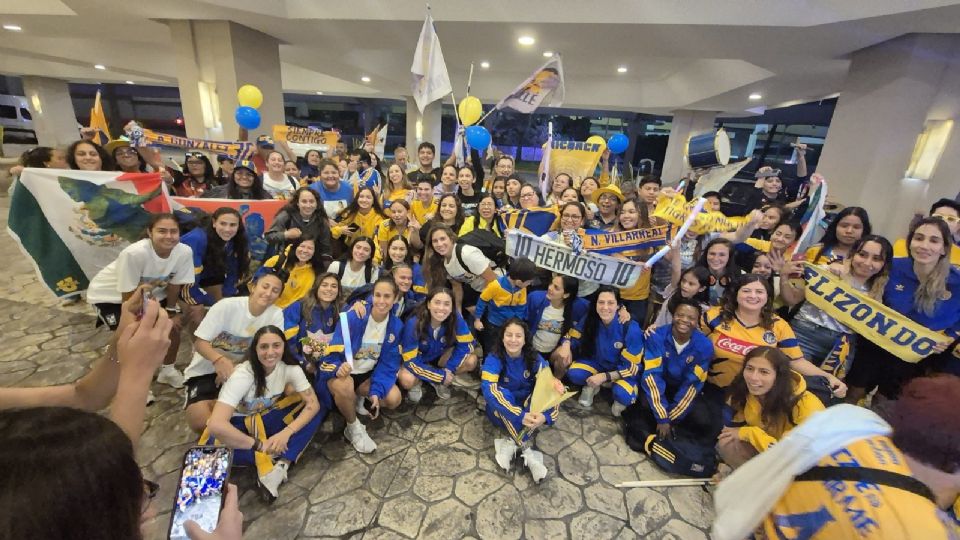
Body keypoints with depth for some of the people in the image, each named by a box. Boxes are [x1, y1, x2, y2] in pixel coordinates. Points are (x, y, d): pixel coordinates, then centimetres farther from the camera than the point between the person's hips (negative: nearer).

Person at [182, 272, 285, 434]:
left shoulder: (276, 314, -13)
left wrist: (237, 368, -27)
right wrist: (219, 360, -38)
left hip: (240, 370, 3)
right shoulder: (227, 306, -18)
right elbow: (200, 342, -16)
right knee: (200, 422, -23)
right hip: (205, 370, -3)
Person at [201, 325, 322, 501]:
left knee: (314, 414, -21)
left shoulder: (290, 367, -19)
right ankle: (273, 460, -19)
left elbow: (313, 404, -19)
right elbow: (216, 424, -39)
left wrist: (286, 433, -33)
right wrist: (259, 445, -34)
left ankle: (281, 465, -28)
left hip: (267, 419, 3)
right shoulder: (242, 375, -30)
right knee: (216, 447, -37)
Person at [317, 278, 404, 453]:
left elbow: (389, 363, -7)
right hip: (342, 373, -3)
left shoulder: (396, 326, -9)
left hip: (368, 374, 4)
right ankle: (354, 428, -7)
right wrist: (338, 368, -46)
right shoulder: (352, 318, -22)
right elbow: (333, 353, -23)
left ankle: (360, 398, 14)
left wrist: (375, 392, -19)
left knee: (394, 399, -18)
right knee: (344, 386, -37)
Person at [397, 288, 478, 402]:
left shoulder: (456, 319, -27)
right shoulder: (413, 323, -32)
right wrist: (440, 376, -28)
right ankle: (417, 382, 4)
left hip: (439, 356, 3)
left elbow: (465, 345, -16)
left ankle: (441, 382, 3)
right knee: (406, 380, -33)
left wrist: (449, 369, -26)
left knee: (471, 361, -20)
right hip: (416, 360, -3)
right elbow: (410, 360, -28)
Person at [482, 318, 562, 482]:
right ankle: (527, 450, -29)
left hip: (529, 407, 3)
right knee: (501, 394, -35)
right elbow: (488, 390, -35)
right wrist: (520, 416, -47)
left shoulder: (534, 358, -13)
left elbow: (550, 386, -21)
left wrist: (544, 416, -42)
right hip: (502, 411, -2)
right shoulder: (494, 358, -20)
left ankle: (511, 445, -26)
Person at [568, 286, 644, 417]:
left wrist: (604, 377, -27)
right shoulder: (591, 319, -17)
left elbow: (631, 367, -20)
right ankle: (592, 386, 6)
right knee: (574, 373, -25)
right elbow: (574, 337, -1)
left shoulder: (631, 329, -27)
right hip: (597, 363, 4)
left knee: (623, 395, -35)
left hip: (623, 371, -3)